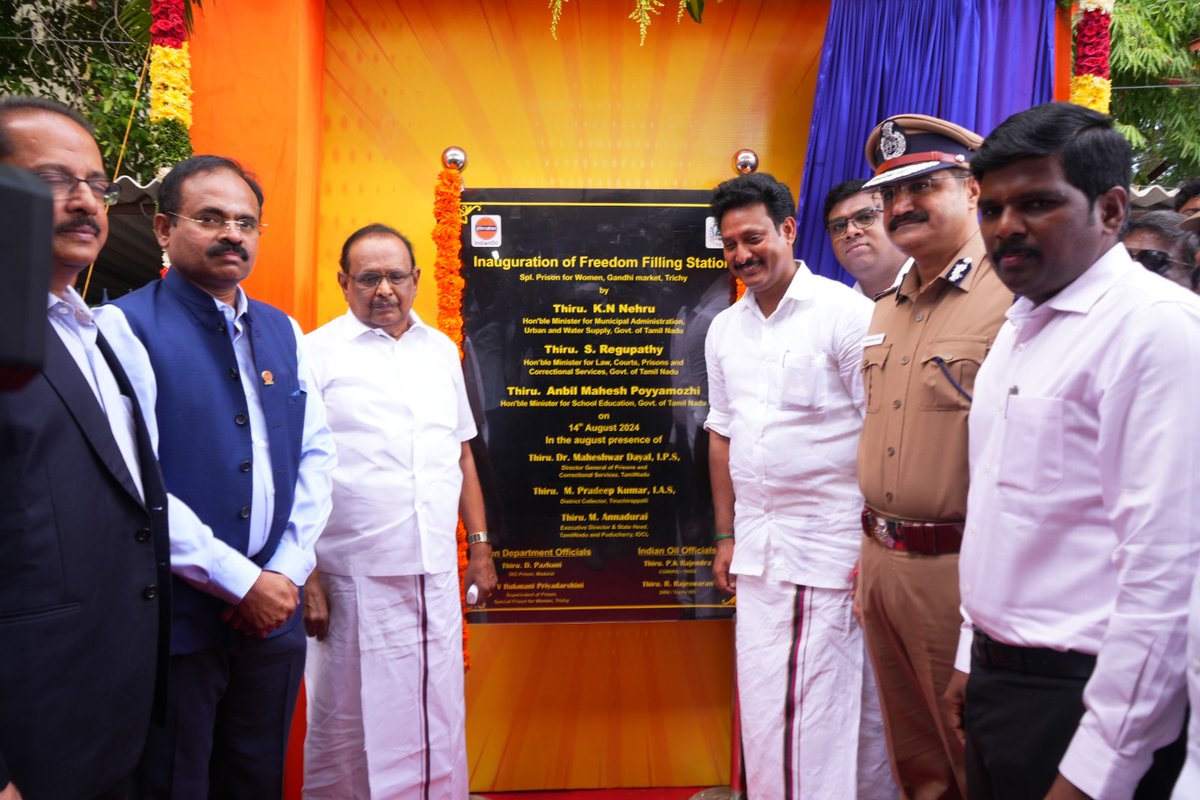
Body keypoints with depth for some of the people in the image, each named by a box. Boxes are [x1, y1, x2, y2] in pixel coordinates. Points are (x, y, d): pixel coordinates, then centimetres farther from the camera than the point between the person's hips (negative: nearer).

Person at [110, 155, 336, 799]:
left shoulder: (283, 331, 9)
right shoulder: (127, 326, -9)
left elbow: (316, 454, 9)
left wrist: (286, 572, -2)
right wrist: (241, 581, -14)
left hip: (272, 611, 5)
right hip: (173, 618, -5)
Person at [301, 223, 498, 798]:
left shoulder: (441, 350, 12)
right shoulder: (317, 353, -2)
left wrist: (480, 546, 13)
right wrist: (306, 578, -9)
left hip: (437, 577, 4)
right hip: (353, 579, -4)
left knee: (440, 723, 13)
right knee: (349, 730, 9)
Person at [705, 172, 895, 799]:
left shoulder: (846, 313, -9)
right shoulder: (724, 330, 10)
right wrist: (726, 537, 15)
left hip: (829, 545, -6)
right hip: (757, 550, 6)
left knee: (825, 709, 0)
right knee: (763, 707, 14)